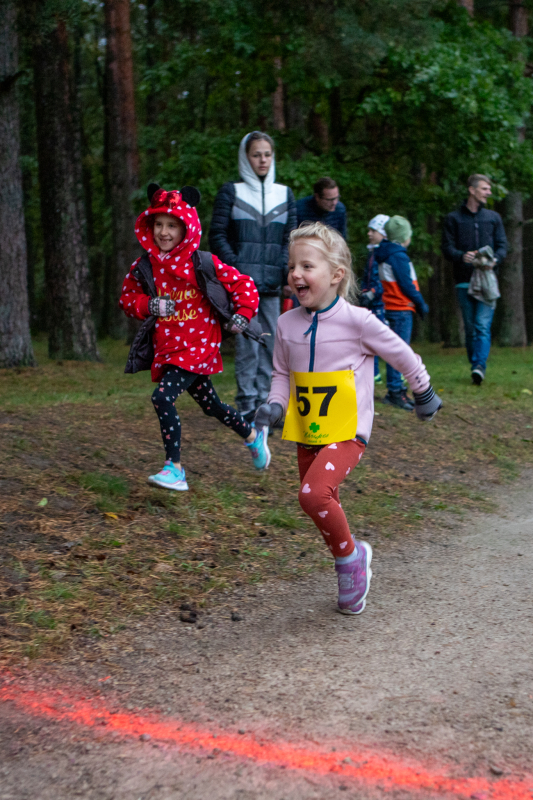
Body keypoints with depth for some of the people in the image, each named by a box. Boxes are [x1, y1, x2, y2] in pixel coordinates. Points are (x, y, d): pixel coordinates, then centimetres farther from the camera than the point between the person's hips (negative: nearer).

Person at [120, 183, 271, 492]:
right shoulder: (144, 266, 1)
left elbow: (243, 283, -3)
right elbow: (128, 297, 10)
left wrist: (243, 315, -7)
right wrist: (148, 306, -8)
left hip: (198, 347, -6)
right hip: (167, 348, 6)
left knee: (163, 397, -23)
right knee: (210, 404, 19)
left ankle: (175, 469, -15)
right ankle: (253, 435, 45)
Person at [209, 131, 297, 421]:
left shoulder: (285, 194, 14)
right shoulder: (231, 192, 5)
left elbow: (290, 239, 12)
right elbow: (217, 236, 2)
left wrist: (288, 273, -4)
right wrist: (235, 268, -10)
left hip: (272, 285, 4)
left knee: (270, 343, 4)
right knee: (247, 344, -9)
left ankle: (264, 402, 12)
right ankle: (247, 405, -3)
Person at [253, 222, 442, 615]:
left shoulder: (357, 320, -14)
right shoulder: (288, 324, 0)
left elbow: (402, 355, 0)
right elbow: (283, 374, 14)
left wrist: (424, 394, 12)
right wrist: (274, 405, -5)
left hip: (347, 432, -6)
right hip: (308, 433, 6)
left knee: (314, 494, -25)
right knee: (324, 507, 13)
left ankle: (350, 555, -2)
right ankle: (354, 565, 36)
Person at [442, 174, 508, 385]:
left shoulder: (493, 218, 13)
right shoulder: (453, 218, 8)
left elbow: (502, 246, 9)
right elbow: (447, 248, 1)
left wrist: (495, 259, -13)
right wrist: (462, 256, -20)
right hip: (464, 281, 0)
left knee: (483, 325, -13)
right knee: (470, 328, 4)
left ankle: (479, 366, -22)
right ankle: (475, 369, 10)